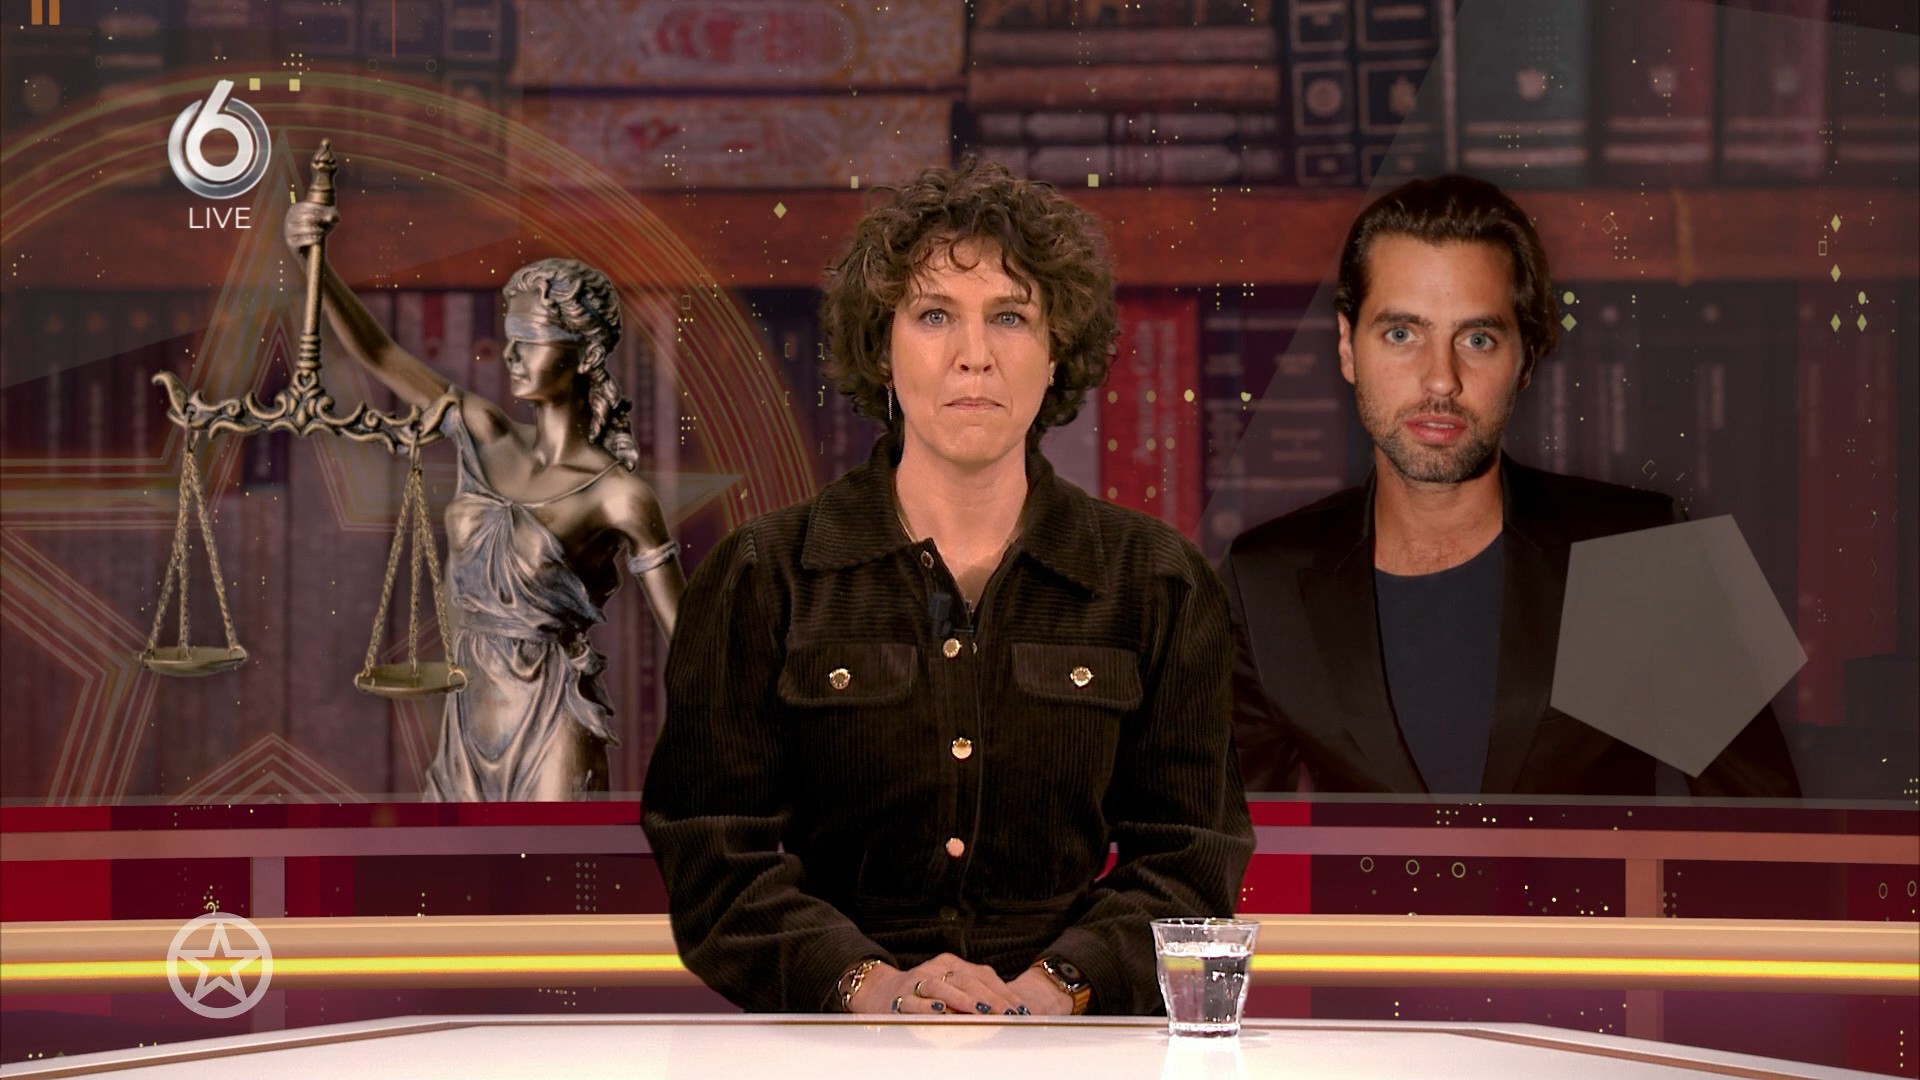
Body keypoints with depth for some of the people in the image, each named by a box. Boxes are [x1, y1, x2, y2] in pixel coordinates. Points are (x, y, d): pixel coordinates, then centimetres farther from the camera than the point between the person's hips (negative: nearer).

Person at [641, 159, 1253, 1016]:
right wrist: (868, 983, -15)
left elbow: (1184, 858, 7)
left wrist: (1055, 986, -11)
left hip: (1074, 1049, 0)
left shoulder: (1156, 584, 12)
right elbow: (718, 854, 2)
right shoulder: (761, 579, 9)